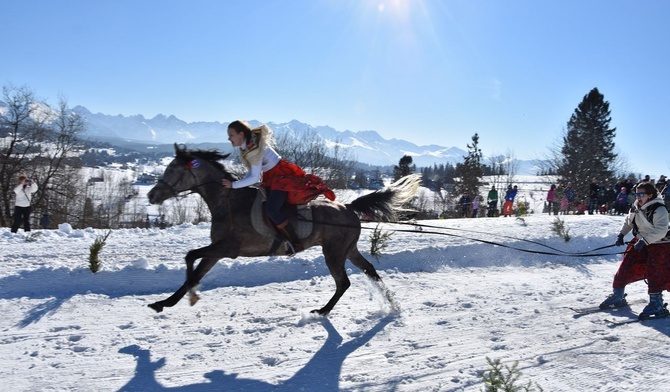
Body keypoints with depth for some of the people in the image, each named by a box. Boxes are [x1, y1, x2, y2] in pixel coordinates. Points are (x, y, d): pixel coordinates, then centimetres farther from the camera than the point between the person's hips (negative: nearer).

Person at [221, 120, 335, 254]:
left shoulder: (254, 149, -26)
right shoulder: (245, 146, 4)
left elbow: (254, 178, -26)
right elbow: (251, 171, 10)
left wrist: (233, 185, -22)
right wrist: (241, 184, -3)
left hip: (282, 175, -11)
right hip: (270, 177, 11)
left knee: (271, 210, -23)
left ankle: (295, 244, -14)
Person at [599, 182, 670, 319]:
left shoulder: (659, 210, -21)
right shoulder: (635, 207, 1)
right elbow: (628, 221, 19)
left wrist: (644, 241, -35)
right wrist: (621, 234, 7)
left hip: (659, 245, -7)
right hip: (640, 242, 7)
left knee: (653, 273, -15)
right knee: (625, 267, 3)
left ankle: (657, 304, -7)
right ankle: (617, 295, 16)